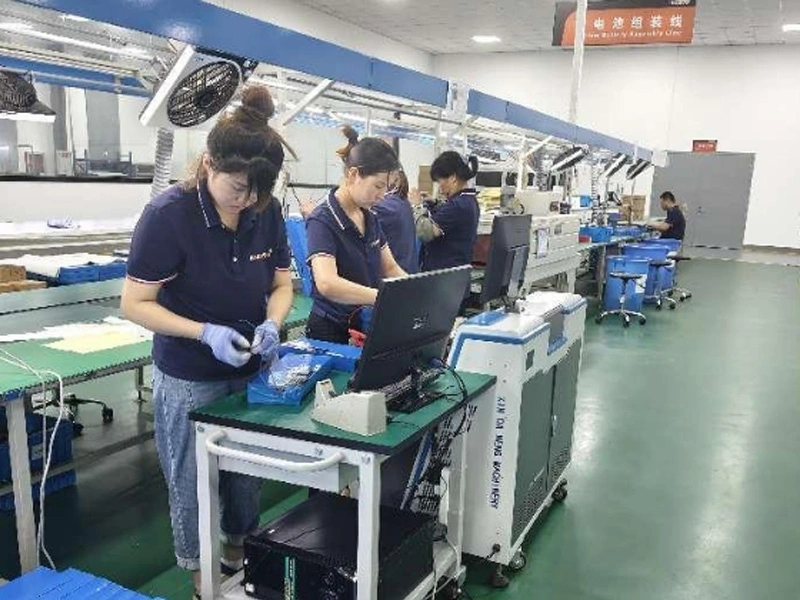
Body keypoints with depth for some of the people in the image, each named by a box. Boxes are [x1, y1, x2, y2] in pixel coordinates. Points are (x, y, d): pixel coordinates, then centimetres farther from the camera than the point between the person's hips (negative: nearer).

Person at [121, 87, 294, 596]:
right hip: (188, 379, -4)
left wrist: (271, 324, -18)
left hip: (250, 370, 5)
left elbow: (282, 283, 3)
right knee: (193, 482, 12)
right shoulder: (168, 214, -21)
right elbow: (135, 304, -17)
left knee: (248, 472, 19)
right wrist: (206, 333, -30)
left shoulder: (267, 211, -7)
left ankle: (239, 553, 45)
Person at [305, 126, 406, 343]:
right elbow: (327, 283, -30)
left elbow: (390, 268, 11)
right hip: (332, 332, -6)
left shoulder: (370, 218, 8)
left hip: (368, 327, 6)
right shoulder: (322, 222, -15)